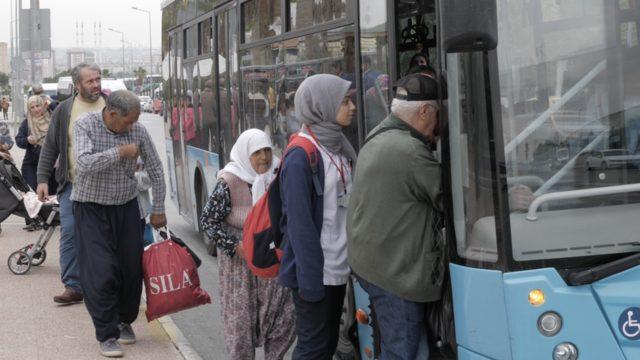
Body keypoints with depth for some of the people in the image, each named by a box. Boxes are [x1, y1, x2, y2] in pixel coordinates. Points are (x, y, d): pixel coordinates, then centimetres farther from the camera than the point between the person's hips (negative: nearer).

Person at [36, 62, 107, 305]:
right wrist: (43, 178, 0)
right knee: (69, 233, -5)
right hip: (73, 185, 0)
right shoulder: (64, 110, 3)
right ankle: (73, 286, 0)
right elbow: (50, 147, 6)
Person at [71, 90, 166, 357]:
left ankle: (125, 320, 28)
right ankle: (107, 334, 0)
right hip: (92, 208, -3)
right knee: (101, 273, -9)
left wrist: (158, 210, 5)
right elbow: (84, 164, -28)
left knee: (132, 268, 5)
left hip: (126, 206, 3)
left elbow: (155, 169, 4)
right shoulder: (85, 125, -14)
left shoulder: (138, 131, -6)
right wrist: (119, 152, -27)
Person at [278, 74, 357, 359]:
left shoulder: (339, 150, 9)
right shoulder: (301, 158, -17)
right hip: (316, 272, -8)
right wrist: (310, 279, -20)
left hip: (338, 269, 8)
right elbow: (299, 225, -19)